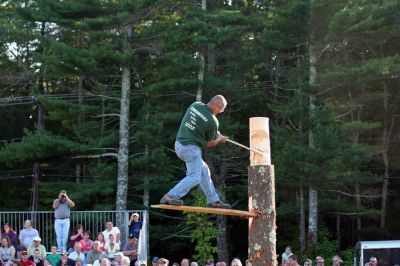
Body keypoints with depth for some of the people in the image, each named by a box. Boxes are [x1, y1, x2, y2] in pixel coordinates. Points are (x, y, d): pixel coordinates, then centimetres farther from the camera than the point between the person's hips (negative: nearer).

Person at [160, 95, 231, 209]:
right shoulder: (212, 121, -15)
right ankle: (170, 196, -13)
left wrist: (215, 133, 21)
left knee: (204, 170, 18)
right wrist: (220, 140, 18)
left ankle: (213, 200, 22)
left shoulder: (195, 105, 4)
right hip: (191, 148, -9)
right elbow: (210, 143, -4)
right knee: (194, 177, -5)